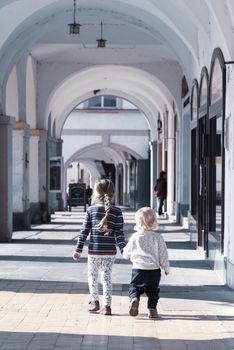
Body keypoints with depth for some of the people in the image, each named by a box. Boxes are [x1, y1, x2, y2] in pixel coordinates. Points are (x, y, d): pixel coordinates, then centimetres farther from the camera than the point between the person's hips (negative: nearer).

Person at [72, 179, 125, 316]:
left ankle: (95, 301, 11)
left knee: (92, 275, 16)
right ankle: (107, 306, 6)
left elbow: (84, 231, -2)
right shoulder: (117, 211, -2)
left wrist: (79, 249, 2)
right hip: (110, 251, 1)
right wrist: (124, 250, 1)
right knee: (107, 277, 9)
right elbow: (119, 233, -5)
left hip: (94, 250, -1)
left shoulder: (91, 210, -3)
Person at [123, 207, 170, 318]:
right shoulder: (158, 237, -4)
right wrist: (166, 268, 12)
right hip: (154, 269, 0)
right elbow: (163, 255, 0)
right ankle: (152, 309, 4)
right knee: (152, 290, 15)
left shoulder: (134, 237, -2)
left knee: (135, 287, 13)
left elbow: (126, 254, 8)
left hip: (138, 268, 0)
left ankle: (134, 298, -16)